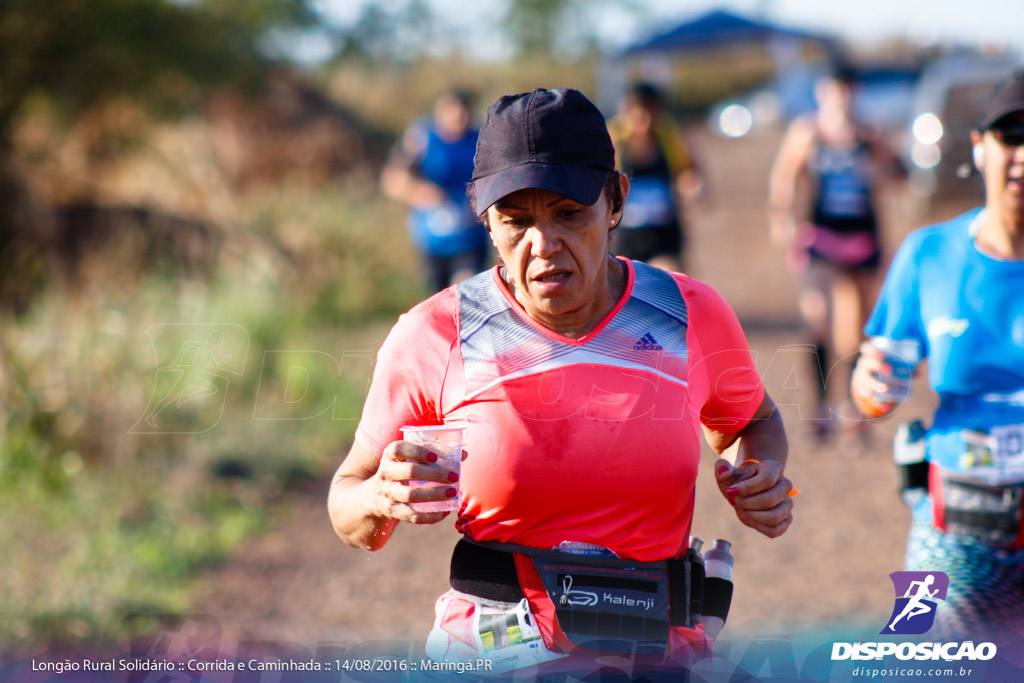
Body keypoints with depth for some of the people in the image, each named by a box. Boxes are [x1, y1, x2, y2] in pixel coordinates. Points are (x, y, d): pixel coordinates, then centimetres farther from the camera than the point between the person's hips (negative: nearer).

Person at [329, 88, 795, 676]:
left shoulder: (692, 318, 1)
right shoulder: (433, 337, -4)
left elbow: (752, 422, 23)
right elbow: (353, 524, 6)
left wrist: (757, 476, 1)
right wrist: (380, 498, -16)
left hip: (662, 650, 0)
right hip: (490, 659, 0)